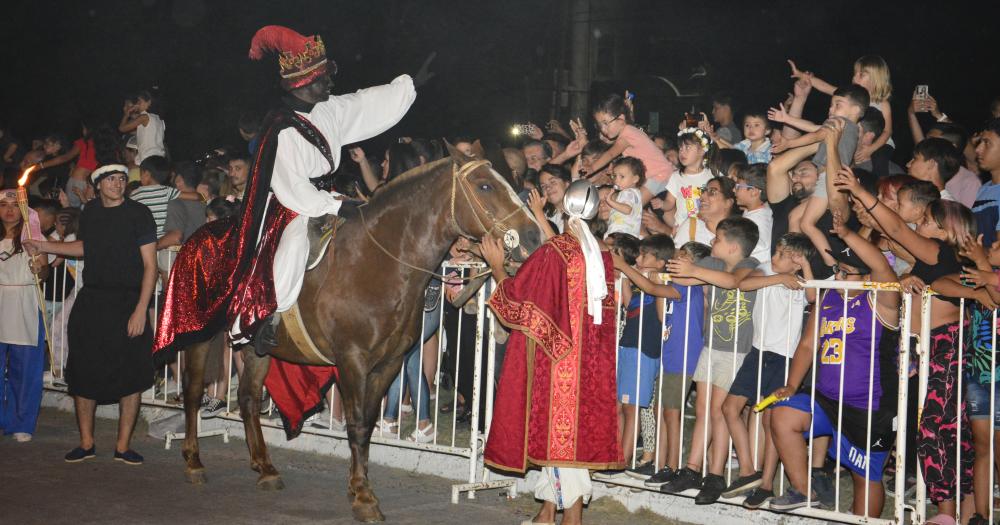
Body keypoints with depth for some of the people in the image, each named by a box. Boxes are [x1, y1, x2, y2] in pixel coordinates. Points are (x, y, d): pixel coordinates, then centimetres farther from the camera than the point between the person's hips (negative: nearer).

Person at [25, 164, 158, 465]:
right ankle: (86, 444, 16)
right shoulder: (90, 213, 9)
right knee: (83, 373, 4)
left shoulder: (138, 214, -6)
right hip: (91, 301, 4)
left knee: (130, 377, -1)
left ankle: (123, 446, 9)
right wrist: (44, 246, 21)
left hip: (127, 302, -4)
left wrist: (140, 310, -16)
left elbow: (150, 264, -9)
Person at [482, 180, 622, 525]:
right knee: (574, 427, 12)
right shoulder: (602, 256, 2)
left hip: (555, 355, -6)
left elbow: (515, 297, -11)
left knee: (557, 430, 0)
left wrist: (496, 265, 6)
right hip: (590, 362, 6)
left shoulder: (552, 253, -16)